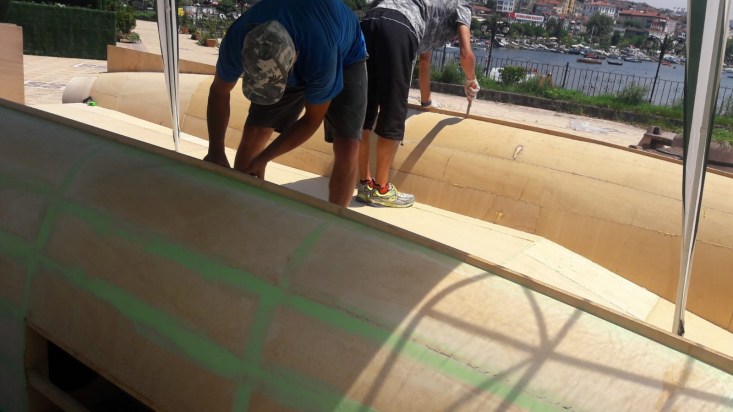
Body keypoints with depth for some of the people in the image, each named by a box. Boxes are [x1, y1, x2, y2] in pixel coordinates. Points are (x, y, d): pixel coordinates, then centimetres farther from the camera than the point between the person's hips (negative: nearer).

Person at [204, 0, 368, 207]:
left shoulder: (321, 55, -45)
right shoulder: (237, 40, -33)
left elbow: (312, 120, -28)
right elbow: (218, 91, -13)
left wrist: (263, 159, -28)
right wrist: (216, 151, -23)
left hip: (344, 58, -3)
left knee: (347, 148, -20)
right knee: (253, 133, -5)